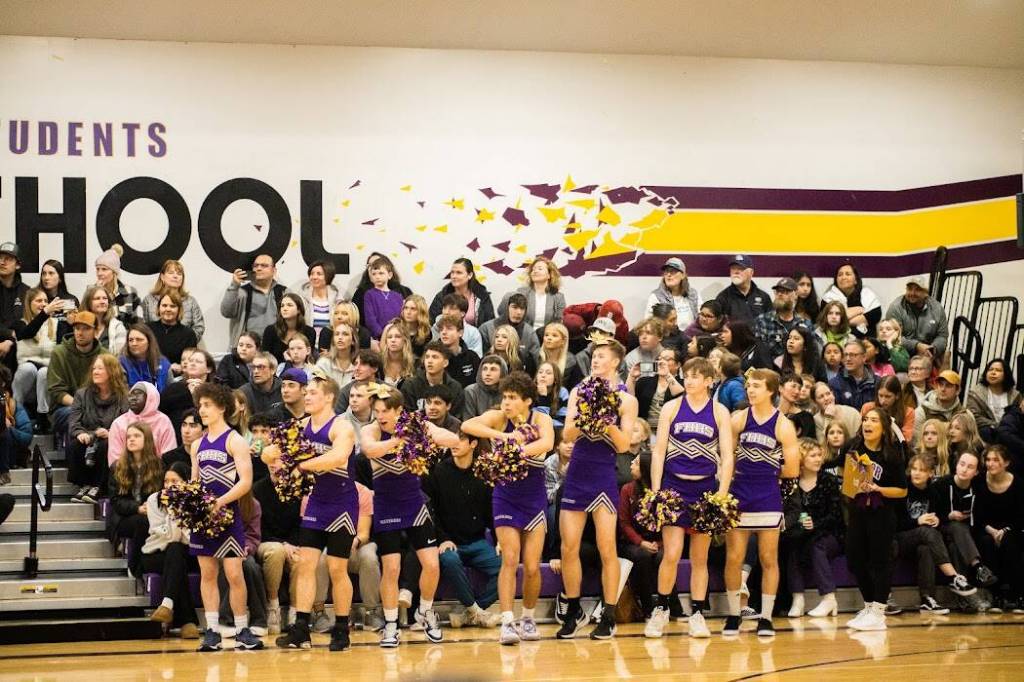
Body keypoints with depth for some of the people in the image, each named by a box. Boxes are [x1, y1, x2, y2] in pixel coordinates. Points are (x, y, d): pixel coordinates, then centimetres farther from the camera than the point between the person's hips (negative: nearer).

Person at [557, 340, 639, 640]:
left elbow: (624, 445, -5)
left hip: (604, 477, -3)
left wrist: (608, 422, -21)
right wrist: (583, 416, -20)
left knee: (607, 548, -4)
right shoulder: (579, 392, 6)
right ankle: (574, 612, 17)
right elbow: (568, 434, -2)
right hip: (576, 473, 3)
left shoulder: (626, 399, -2)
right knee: (569, 548, 3)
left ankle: (608, 618, 5)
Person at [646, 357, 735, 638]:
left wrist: (722, 494, -9)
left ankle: (698, 615, 15)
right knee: (671, 554, -9)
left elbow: (727, 456, 1)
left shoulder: (720, 412, 3)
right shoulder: (672, 407, 3)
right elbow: (659, 451, 2)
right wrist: (655, 491, -5)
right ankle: (661, 610, 8)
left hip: (705, 488, 1)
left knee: (700, 558, 7)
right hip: (674, 486, -1)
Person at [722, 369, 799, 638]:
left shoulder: (783, 426, -3)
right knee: (733, 558, 2)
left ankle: (766, 618, 11)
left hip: (768, 498, -1)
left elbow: (792, 470, -3)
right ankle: (733, 615, 14)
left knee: (769, 559, 3)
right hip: (738, 495, 1)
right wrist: (743, 473, -2)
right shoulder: (738, 419, 1)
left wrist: (766, 473, 5)